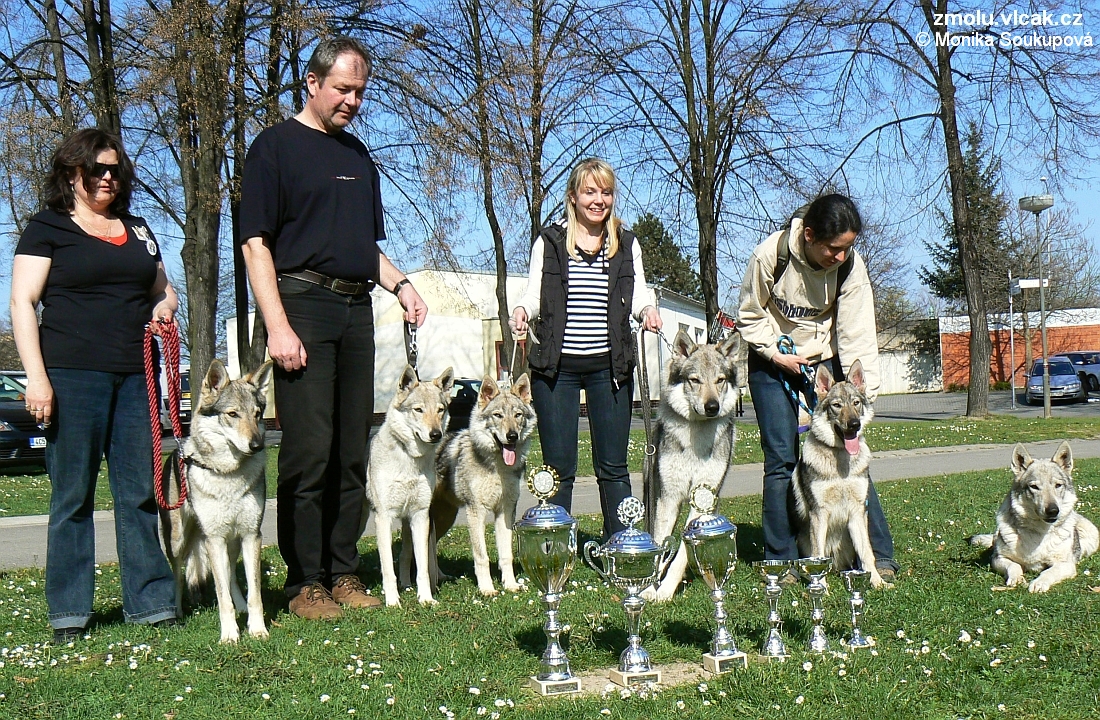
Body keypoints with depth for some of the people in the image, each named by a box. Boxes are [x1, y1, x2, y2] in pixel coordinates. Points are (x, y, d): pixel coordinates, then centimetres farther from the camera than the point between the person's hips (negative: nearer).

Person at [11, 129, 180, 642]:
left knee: (140, 491, 3)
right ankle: (69, 612, 8)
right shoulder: (48, 228, 5)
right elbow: (22, 302, -2)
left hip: (135, 376, 5)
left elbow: (163, 289, 32)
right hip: (73, 375, -4)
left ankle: (150, 601, 9)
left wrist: (165, 307, 7)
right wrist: (36, 376, -12)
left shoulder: (137, 231, 21)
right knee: (73, 494, 0)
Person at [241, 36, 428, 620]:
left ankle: (343, 573, 16)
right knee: (309, 453, -7)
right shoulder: (275, 146, 1)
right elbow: (256, 243, -6)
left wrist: (400, 284, 7)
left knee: (352, 454, 7)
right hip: (304, 306, -6)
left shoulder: (358, 155, 21)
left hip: (357, 310, 7)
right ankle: (305, 583, 2)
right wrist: (278, 326, -15)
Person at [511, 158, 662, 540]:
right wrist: (522, 311, -18)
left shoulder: (627, 243, 12)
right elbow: (534, 294, 3)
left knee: (613, 466, 5)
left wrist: (647, 308, -17)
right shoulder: (549, 242, 6)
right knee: (558, 467, 2)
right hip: (555, 365, -1)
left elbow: (638, 291, 5)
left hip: (609, 365, 1)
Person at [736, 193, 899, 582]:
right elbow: (750, 316, -7)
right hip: (772, 359, -1)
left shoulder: (850, 265, -19)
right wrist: (776, 356, -17)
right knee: (781, 459, -4)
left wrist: (862, 396, -25)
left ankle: (880, 555, 0)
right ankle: (781, 560, 7)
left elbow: (857, 332, -19)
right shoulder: (770, 255, -23)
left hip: (826, 359, 1)